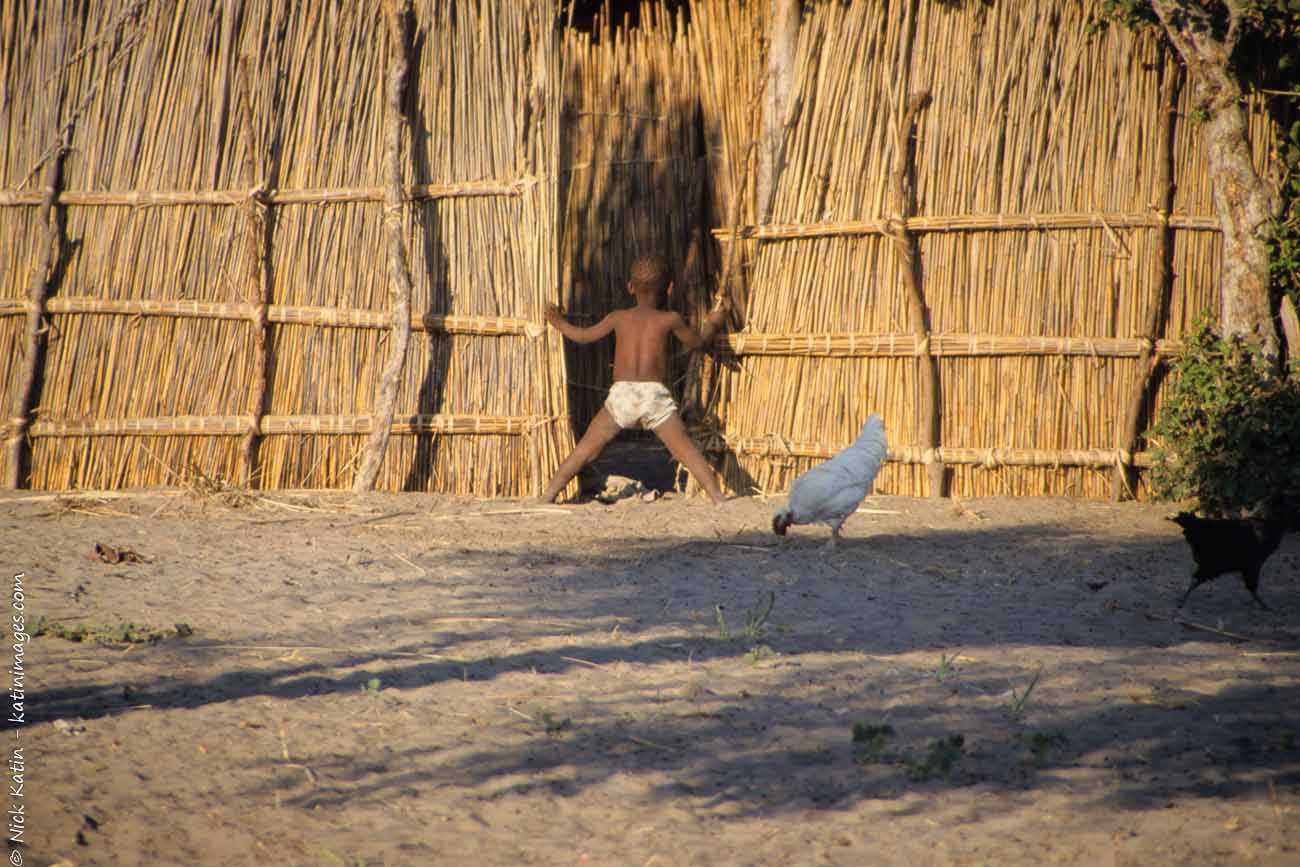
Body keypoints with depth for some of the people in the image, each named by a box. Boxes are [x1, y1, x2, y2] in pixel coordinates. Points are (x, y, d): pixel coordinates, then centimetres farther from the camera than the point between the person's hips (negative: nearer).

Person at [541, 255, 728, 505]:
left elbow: (584, 335, 25)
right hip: (655, 395, -1)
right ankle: (718, 499, -12)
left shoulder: (618, 318, 12)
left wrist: (559, 323, 45)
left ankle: (547, 498, 9)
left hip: (621, 394, 1)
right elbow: (698, 342, 21)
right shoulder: (670, 319, 6)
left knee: (584, 452, 10)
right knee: (688, 453, -1)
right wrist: (712, 324, 42)